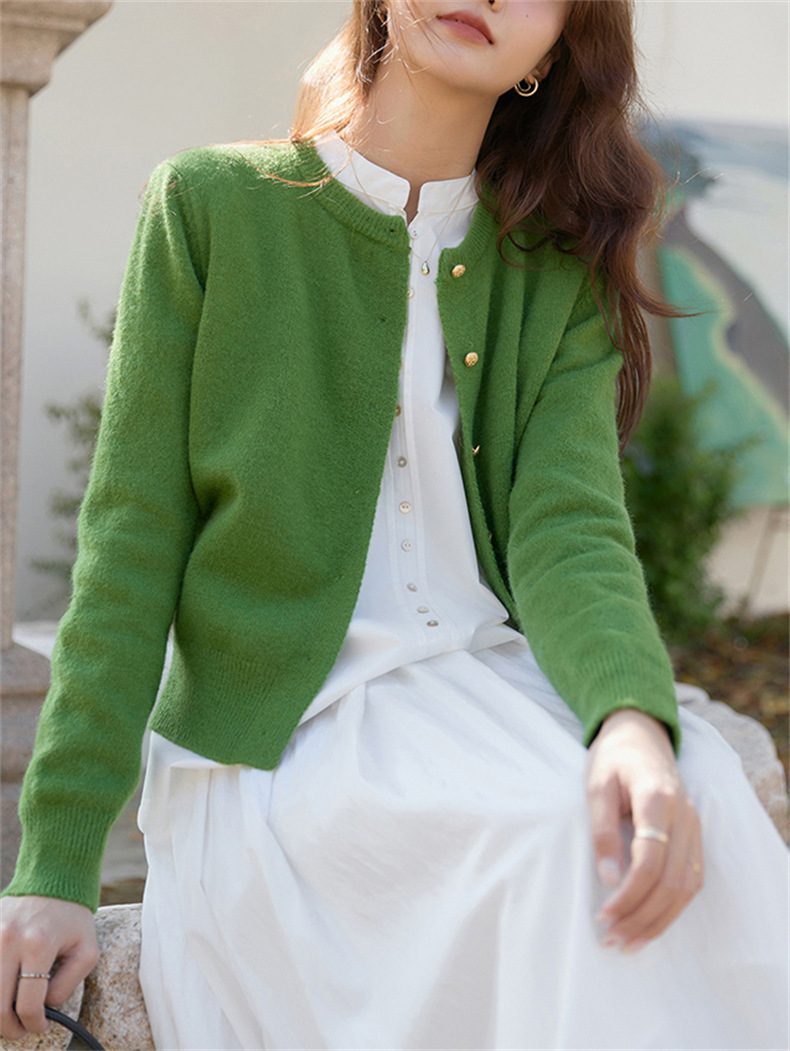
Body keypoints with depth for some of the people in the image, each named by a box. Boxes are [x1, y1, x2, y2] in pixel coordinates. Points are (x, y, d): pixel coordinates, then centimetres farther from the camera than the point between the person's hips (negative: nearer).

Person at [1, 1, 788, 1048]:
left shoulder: (559, 272, 9)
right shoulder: (209, 204, 2)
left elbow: (569, 531, -7)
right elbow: (133, 542, -1)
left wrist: (635, 719, -31)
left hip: (495, 686, 3)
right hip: (277, 734, -3)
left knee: (693, 804, -29)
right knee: (567, 833, -30)